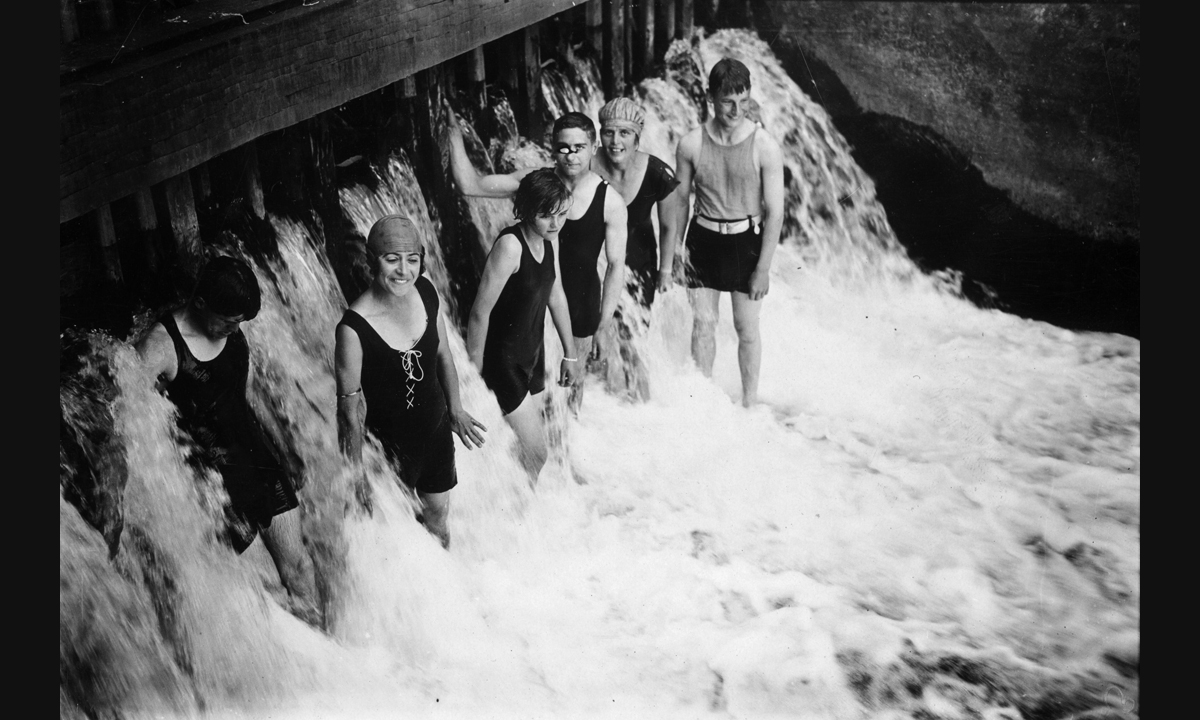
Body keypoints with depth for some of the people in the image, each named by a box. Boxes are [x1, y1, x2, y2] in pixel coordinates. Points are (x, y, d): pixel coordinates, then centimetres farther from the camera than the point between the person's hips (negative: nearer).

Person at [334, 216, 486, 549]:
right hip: (389, 442, -5)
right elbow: (349, 409, -21)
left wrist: (456, 410, 14)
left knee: (438, 513, 26)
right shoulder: (353, 328, -30)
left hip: (436, 427, 6)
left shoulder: (427, 293, -12)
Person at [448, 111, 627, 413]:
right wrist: (454, 135, -24)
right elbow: (471, 185, -14)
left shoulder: (610, 201, -16)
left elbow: (616, 265, -11)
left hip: (581, 293, -1)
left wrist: (604, 319, -12)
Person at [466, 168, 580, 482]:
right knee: (536, 452, -6)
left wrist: (570, 353, 17)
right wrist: (474, 374, -17)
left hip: (532, 350, 8)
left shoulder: (549, 239, 0)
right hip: (503, 358, -8)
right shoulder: (510, 245, -26)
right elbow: (480, 313, -22)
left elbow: (555, 295, 12)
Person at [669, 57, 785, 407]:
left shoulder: (765, 147, -13)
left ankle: (750, 401, 25)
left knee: (746, 328, 8)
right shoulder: (690, 144, -7)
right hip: (703, 240, 2)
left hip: (746, 241, -2)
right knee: (702, 323, 8)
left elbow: (774, 211, -10)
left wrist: (763, 268, -11)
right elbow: (680, 200, 5)